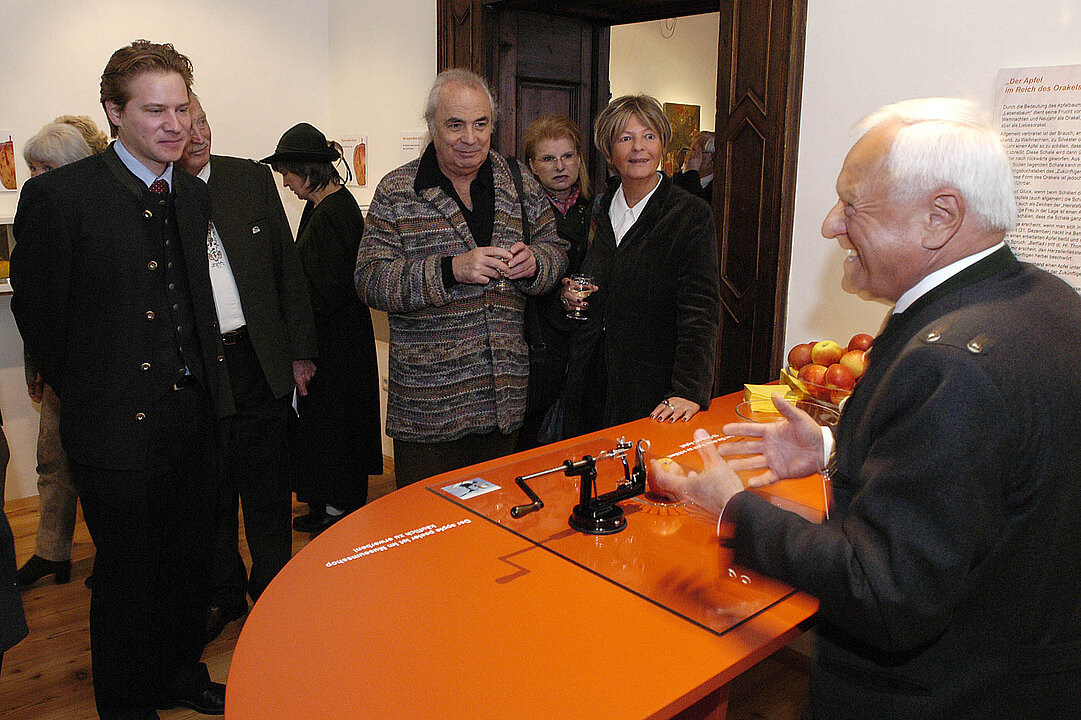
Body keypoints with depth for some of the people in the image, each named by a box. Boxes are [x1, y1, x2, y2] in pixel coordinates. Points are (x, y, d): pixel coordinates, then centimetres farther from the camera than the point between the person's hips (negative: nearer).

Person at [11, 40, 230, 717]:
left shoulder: (193, 193, 7)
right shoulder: (58, 194, -12)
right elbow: (37, 313, -5)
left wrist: (203, 379, 11)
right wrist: (86, 394, 3)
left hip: (193, 413, 6)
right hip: (119, 427, -6)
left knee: (191, 560, 19)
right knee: (129, 575, 10)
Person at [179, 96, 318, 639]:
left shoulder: (252, 178, 3)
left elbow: (287, 269, 7)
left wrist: (299, 351, 5)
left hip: (259, 362, 1)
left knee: (267, 490, 11)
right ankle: (223, 594, 34)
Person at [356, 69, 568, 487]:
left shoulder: (520, 184, 7)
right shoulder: (397, 193, -3)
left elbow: (555, 252, 13)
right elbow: (370, 281, -10)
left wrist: (534, 263, -11)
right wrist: (452, 270, -22)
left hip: (505, 394, 3)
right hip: (427, 401, -3)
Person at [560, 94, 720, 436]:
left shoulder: (692, 215, -8)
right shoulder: (599, 209, 9)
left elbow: (700, 311, -16)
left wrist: (690, 391, -27)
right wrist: (571, 295, 0)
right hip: (592, 379, 5)